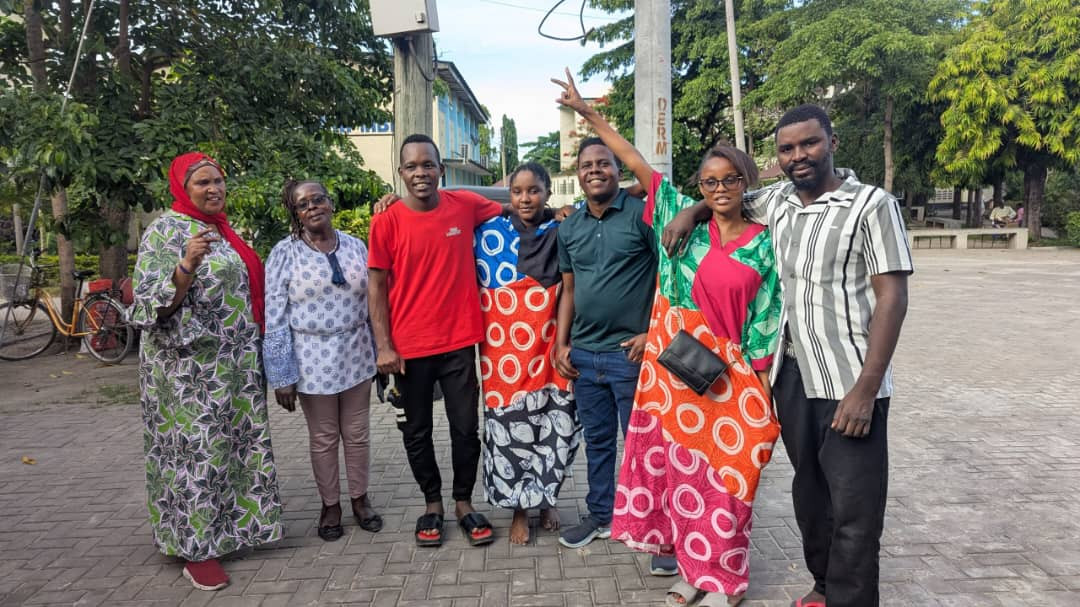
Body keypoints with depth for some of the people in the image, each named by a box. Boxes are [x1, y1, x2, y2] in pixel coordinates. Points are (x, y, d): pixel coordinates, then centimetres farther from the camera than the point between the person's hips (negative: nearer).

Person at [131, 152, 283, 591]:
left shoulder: (223, 229, 13)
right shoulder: (166, 231, -11)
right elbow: (155, 305, -18)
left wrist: (254, 354, 20)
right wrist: (187, 264, -33)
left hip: (234, 364, 8)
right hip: (190, 367, -8)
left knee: (238, 444, 13)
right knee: (197, 449, -2)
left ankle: (233, 524, 28)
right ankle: (196, 548, 10)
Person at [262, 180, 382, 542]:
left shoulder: (355, 247, 4)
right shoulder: (285, 253, -6)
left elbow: (371, 302, 10)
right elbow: (274, 318, -8)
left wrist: (379, 354, 11)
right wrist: (281, 375, -11)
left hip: (356, 355, 3)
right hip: (313, 358, -3)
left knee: (357, 433, 13)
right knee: (323, 438, 10)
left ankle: (360, 499, 31)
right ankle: (330, 506, 29)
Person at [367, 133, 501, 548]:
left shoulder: (465, 205, -1)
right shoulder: (387, 221, -6)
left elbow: (510, 212, 18)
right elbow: (377, 287, -3)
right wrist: (383, 346, -8)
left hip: (459, 342, 1)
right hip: (409, 348, -1)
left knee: (466, 428, 8)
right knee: (417, 432, 12)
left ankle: (464, 503, 28)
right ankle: (432, 504, 32)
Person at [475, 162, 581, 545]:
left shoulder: (563, 231, 3)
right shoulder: (489, 232, 1)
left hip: (549, 347, 1)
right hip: (504, 350, -1)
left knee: (554, 427, 6)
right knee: (510, 426, 5)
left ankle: (546, 501, 31)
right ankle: (519, 509, 24)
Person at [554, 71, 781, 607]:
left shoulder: (762, 243, 0)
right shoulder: (684, 219, 3)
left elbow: (765, 317, 2)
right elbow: (636, 162, 3)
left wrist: (759, 379, 0)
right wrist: (589, 114, 4)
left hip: (729, 374, -2)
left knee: (722, 470, 5)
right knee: (680, 464, 10)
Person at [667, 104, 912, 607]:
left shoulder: (872, 205, -9)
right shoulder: (778, 200, 8)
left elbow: (892, 297, -13)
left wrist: (866, 387, -19)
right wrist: (691, 211, 7)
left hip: (849, 382, -6)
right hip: (791, 375, 6)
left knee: (854, 508, -1)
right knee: (809, 491, 19)